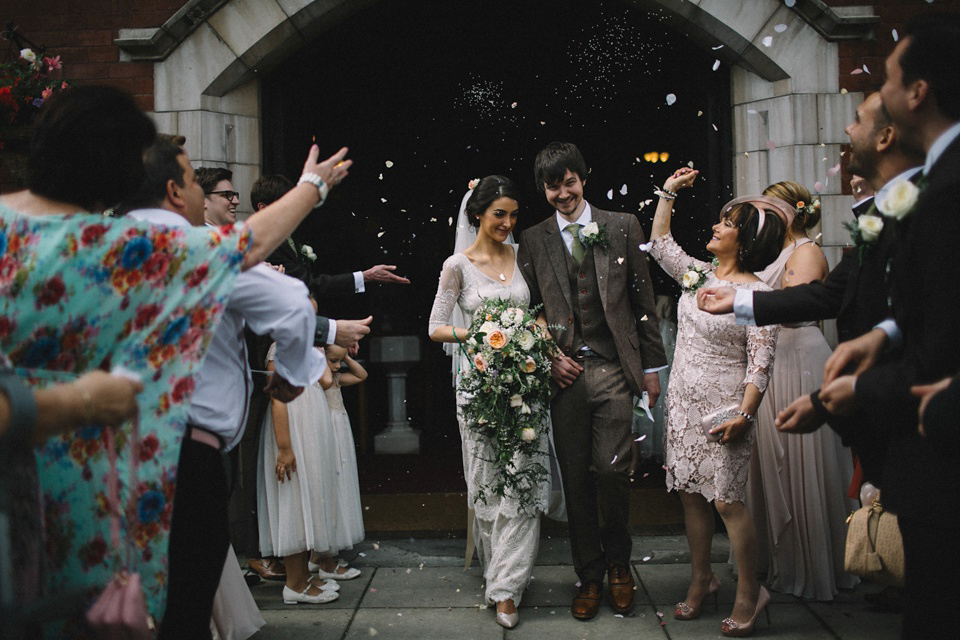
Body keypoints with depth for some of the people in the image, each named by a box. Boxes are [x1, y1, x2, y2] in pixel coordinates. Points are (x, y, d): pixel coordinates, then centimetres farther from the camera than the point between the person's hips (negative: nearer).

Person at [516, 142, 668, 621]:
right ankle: (589, 577, 21)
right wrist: (548, 359, -1)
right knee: (576, 480, 6)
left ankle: (618, 562, 21)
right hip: (564, 373, 2)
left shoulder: (621, 227, 6)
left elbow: (643, 299, 6)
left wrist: (652, 366, 4)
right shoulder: (532, 241, 9)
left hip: (614, 370, -1)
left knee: (612, 470, -6)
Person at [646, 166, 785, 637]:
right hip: (683, 403, 7)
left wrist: (744, 416, -23)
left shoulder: (756, 293, -13)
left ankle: (749, 593, 13)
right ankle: (701, 580, 26)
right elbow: (659, 246, 21)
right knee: (690, 493, 12)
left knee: (727, 501, -4)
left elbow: (760, 362, -16)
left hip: (722, 410, -7)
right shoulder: (697, 275, 7)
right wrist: (667, 195, 15)